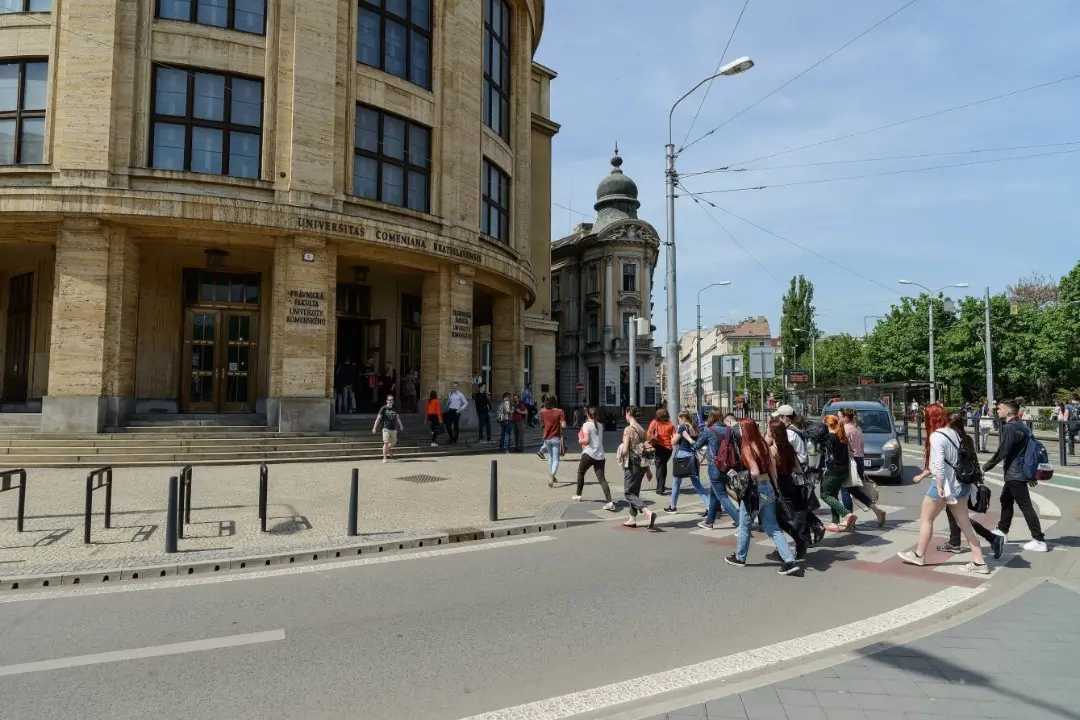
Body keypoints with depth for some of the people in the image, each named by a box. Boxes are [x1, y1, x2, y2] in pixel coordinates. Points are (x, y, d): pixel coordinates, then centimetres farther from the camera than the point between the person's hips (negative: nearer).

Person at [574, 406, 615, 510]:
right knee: (602, 478, -3)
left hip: (589, 454, -4)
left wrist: (580, 440, 5)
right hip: (600, 455, 5)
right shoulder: (600, 425, 14)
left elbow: (586, 440, -15)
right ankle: (610, 502, -19)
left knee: (580, 473, 22)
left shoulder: (586, 425, -5)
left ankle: (578, 494, 32)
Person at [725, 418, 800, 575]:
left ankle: (740, 558, 28)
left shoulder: (747, 448, -16)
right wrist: (774, 486, 14)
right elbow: (772, 466, 9)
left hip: (755, 490, -7)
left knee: (744, 525, 13)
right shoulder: (763, 444, 6)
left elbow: (755, 472, -22)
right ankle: (790, 561, 0)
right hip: (769, 488, 7)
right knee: (773, 528, 10)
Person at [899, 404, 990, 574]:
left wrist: (939, 486, -20)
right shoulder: (953, 433, 7)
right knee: (964, 523, 11)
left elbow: (938, 464, -22)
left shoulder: (936, 436, -16)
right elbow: (958, 457, 10)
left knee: (926, 519, 9)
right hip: (960, 483, 8)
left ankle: (919, 555, 21)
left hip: (944, 483, -8)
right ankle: (979, 562, 11)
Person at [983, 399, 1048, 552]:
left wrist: (985, 468, -10)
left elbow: (1001, 452, -20)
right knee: (1006, 500, 20)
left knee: (1025, 506, -5)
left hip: (1015, 473, -10)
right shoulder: (1020, 426, 12)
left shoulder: (1009, 428, -19)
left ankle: (1039, 541, -1)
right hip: (1017, 471, 10)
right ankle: (1002, 531, 32)